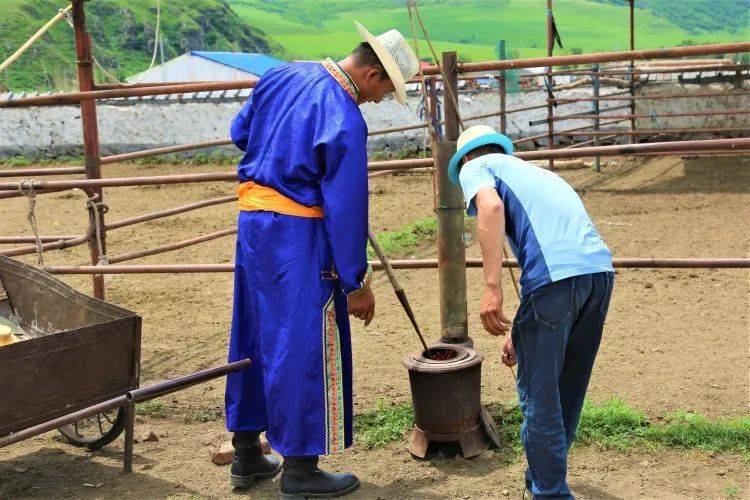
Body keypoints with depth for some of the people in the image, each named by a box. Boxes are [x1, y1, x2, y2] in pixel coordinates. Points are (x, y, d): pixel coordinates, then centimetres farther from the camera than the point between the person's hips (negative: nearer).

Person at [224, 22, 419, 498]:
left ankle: (247, 453, 28)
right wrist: (357, 283, -8)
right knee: (305, 348, 1)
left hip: (252, 221, 9)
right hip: (297, 235, -8)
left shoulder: (283, 75, 5)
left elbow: (240, 132, 18)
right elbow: (345, 209, -16)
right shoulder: (345, 120, -18)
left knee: (253, 336, 16)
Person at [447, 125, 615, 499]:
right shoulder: (534, 171, 36)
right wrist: (520, 332, 40)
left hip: (557, 275, -8)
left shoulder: (476, 168, 15)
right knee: (568, 392, 21)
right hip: (600, 271, 8)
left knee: (539, 394, 5)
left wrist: (491, 287, -14)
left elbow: (491, 205, -11)